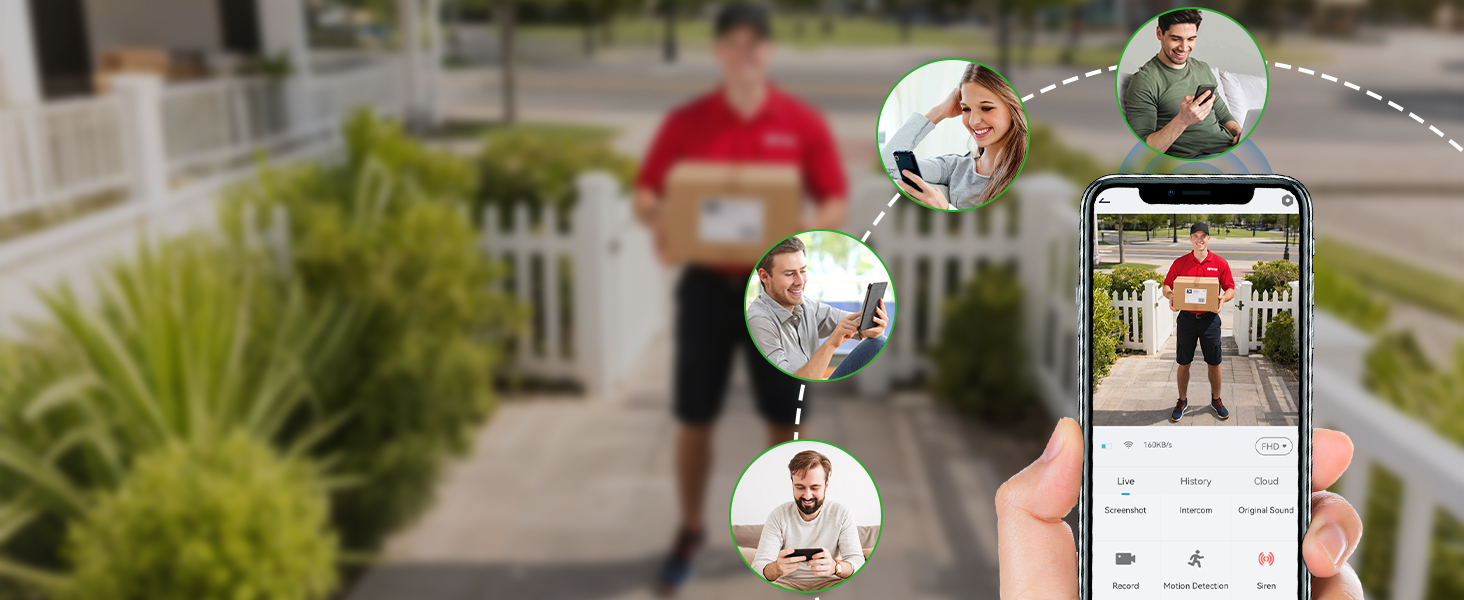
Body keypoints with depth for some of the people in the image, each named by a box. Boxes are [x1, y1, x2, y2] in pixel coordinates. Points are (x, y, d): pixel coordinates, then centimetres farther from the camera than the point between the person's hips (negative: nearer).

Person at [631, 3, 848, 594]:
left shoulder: (803, 122, -1)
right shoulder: (685, 122, 0)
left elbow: (837, 201, 1)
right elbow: (644, 194, 3)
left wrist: (814, 224, -21)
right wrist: (655, 218, -19)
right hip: (707, 284, 0)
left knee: (785, 418, 9)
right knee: (694, 418, 7)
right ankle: (690, 530, 26)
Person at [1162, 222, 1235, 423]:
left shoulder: (1220, 263, 1)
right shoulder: (1179, 263, 1)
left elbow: (1230, 289, 4)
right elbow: (1166, 286, 5)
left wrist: (1223, 298, -17)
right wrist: (1171, 296, -17)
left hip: (1210, 319, 0)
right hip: (1186, 318, 0)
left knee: (1214, 363, 8)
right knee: (1183, 363, 6)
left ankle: (1216, 400, 26)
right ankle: (1182, 401, 21)